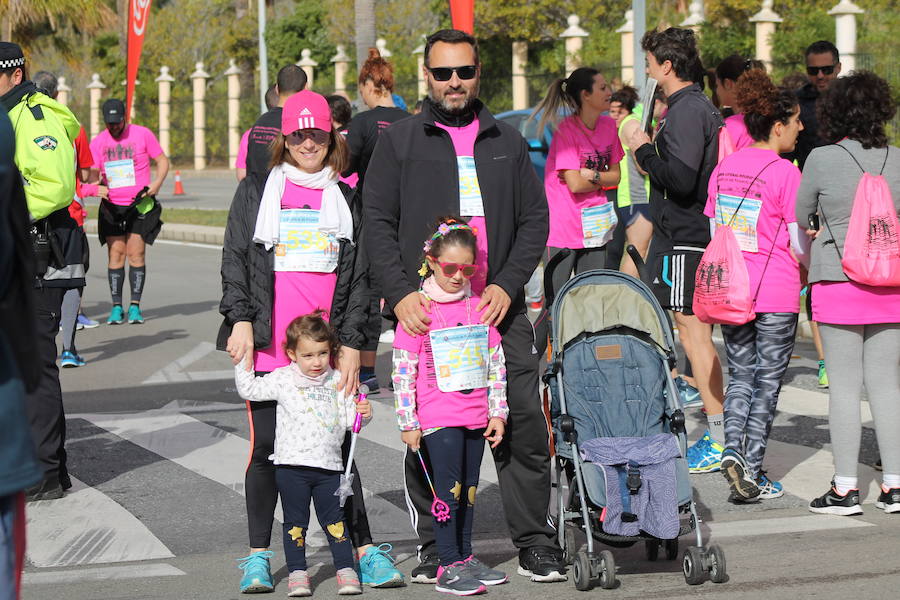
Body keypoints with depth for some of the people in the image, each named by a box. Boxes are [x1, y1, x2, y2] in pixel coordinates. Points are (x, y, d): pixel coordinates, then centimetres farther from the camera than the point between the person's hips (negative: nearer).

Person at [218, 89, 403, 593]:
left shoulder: (346, 199, 12)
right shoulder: (256, 191, 11)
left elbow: (358, 277, 8)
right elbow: (235, 259, 6)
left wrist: (352, 344, 0)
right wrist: (241, 320, -6)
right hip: (268, 346, 0)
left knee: (337, 447, 0)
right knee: (267, 446, 2)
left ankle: (365, 548, 4)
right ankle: (258, 555, 11)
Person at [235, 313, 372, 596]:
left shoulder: (337, 381, 8)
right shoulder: (283, 379, 1)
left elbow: (346, 417, 12)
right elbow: (249, 389, 3)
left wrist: (361, 412, -8)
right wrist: (243, 360, -3)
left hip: (329, 466, 1)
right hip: (291, 465, -1)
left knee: (334, 520, 5)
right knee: (295, 522, 5)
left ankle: (346, 570, 11)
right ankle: (297, 573, 12)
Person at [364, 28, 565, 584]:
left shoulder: (508, 142, 14)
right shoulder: (399, 141, 8)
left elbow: (535, 220, 10)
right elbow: (378, 223, 2)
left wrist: (508, 286, -5)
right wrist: (400, 292, -11)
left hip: (499, 307, 1)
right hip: (424, 310, -1)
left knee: (524, 426, -2)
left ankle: (536, 543, 8)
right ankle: (436, 548, 10)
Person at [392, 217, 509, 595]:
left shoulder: (479, 306, 8)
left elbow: (496, 363, 13)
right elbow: (403, 371, -5)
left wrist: (498, 412, 10)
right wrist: (407, 422, -7)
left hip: (476, 418, 5)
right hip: (438, 418, -5)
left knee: (469, 489, 12)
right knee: (449, 489, -8)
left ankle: (465, 558, 21)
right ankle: (449, 567, -3)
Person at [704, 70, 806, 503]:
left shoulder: (724, 167, 5)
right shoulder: (785, 173, -13)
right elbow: (798, 243, -10)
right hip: (777, 293, -5)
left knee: (740, 375, 15)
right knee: (768, 380, 3)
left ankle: (733, 449, -3)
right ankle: (753, 472, 2)